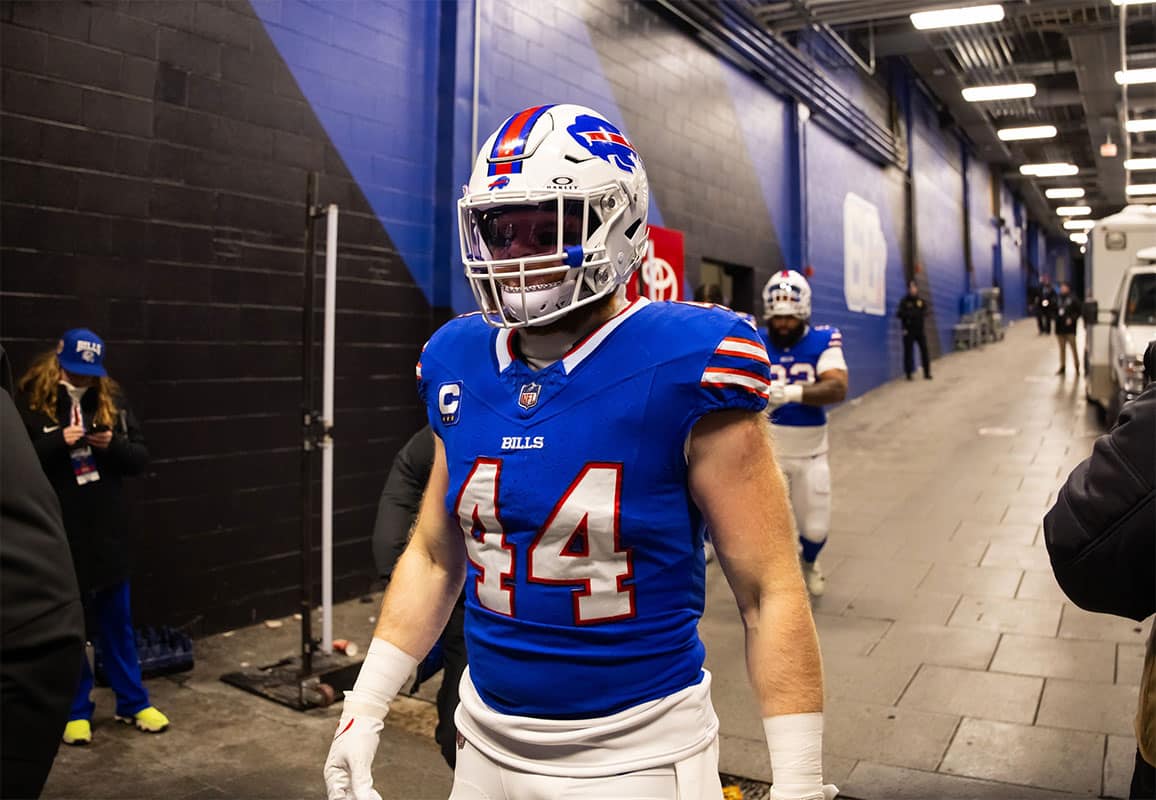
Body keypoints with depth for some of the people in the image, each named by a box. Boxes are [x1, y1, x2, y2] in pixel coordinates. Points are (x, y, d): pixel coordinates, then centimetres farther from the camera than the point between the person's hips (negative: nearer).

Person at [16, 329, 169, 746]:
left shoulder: (113, 399, 2)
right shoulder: (32, 405, -6)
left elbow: (141, 458, 4)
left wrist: (113, 444, -16)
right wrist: (58, 442, -22)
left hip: (108, 531, 3)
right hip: (59, 536, -2)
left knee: (117, 623, 14)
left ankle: (133, 703, 26)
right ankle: (76, 711, 24)